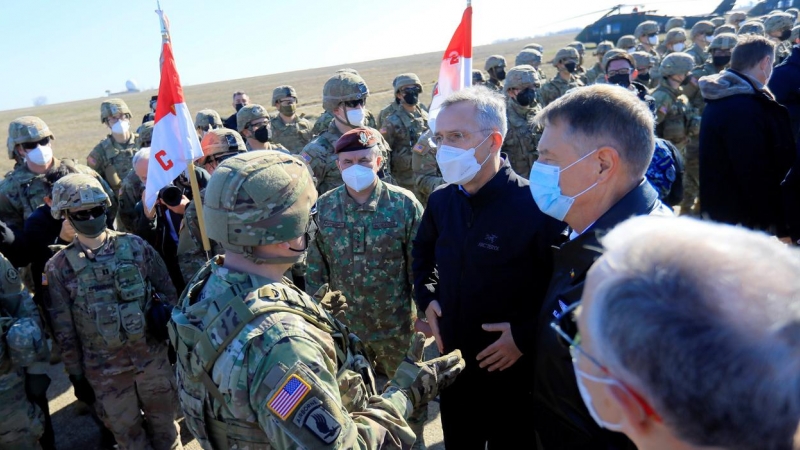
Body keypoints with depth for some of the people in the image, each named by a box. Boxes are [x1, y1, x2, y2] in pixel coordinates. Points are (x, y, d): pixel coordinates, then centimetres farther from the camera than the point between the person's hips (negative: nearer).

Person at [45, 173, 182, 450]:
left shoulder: (134, 246, -5)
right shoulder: (60, 267, -7)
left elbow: (168, 292, 2)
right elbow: (64, 330, -2)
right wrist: (77, 376, 1)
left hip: (152, 355, 1)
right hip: (105, 369, -1)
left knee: (164, 422, 17)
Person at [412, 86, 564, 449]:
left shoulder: (535, 206, -22)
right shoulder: (440, 201, -1)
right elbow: (422, 252, 19)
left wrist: (526, 337, -22)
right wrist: (426, 297, 5)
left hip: (515, 372, -5)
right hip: (453, 365, 6)